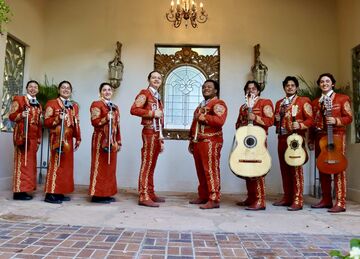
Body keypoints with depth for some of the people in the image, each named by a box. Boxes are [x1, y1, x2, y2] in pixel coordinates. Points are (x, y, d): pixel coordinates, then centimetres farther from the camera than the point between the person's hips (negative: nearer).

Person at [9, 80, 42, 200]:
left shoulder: (38, 105, 20)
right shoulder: (18, 99, 2)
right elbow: (11, 116, -4)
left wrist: (39, 139, 15)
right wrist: (21, 115, -23)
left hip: (33, 136, 6)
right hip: (22, 135, -6)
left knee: (30, 163, 6)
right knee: (22, 162, -7)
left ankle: (24, 189, 12)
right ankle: (19, 191, -4)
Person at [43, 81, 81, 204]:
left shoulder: (74, 105, 17)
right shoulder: (51, 103, 0)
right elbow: (46, 122, -5)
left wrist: (78, 138, 11)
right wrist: (58, 118, -21)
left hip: (69, 139, 6)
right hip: (57, 138, -6)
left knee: (67, 165, 7)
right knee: (56, 164, -8)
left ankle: (60, 192, 14)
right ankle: (50, 194, -3)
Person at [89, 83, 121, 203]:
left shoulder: (115, 107, 20)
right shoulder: (96, 104, -1)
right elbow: (94, 122, -11)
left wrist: (118, 141, 14)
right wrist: (106, 118, -27)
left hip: (112, 140, 7)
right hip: (101, 139, -7)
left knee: (110, 167, 8)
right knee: (99, 167, -5)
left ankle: (107, 193, 14)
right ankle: (97, 195, 0)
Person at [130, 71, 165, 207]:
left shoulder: (158, 97, 22)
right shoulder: (145, 93, -3)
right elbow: (133, 110, -17)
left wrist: (161, 139, 17)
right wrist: (153, 113, -16)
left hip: (157, 134, 8)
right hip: (149, 133, -8)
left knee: (152, 166, 12)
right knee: (146, 165, -8)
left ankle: (150, 193, 19)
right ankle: (144, 197, -5)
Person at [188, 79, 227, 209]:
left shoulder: (218, 103, -3)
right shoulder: (200, 105, 25)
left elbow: (220, 121, -22)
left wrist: (202, 117, -16)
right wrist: (191, 141, 22)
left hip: (210, 142, -9)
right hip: (198, 142, 9)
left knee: (211, 170, -10)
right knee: (201, 171, 11)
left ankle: (214, 200, -7)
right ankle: (203, 196, 20)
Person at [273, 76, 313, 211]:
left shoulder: (303, 101, 2)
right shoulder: (279, 103, 19)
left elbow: (311, 120, -4)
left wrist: (299, 125, -21)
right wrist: (276, 119, 2)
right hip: (282, 138, 6)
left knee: (296, 169, -7)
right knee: (284, 169, 9)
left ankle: (297, 201, -3)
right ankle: (287, 198, 18)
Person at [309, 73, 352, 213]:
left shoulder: (342, 98, 5)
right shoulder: (315, 102, 17)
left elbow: (349, 118, 0)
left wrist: (336, 120, -18)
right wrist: (311, 140, 10)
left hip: (336, 136, -5)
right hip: (320, 137, 5)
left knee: (338, 168, -8)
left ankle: (340, 203, -5)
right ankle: (326, 200, 16)